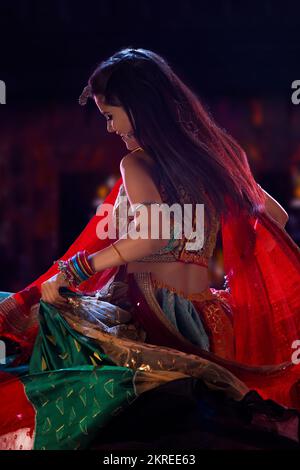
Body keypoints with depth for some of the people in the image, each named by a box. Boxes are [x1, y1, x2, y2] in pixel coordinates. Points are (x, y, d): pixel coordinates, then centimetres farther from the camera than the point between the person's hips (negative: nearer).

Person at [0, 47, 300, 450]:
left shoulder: (137, 164, -8)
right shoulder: (214, 151, 11)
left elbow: (153, 234, -25)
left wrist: (73, 270, -17)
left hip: (149, 308, -7)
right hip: (205, 320, 7)